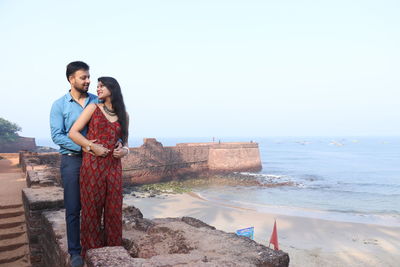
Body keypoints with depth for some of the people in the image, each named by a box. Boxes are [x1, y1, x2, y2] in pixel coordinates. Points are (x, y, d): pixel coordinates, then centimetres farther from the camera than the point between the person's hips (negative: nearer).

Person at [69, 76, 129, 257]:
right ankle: (92, 252, 18)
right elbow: (73, 132, -1)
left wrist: (124, 150, -2)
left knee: (113, 209, 7)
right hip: (92, 165, -2)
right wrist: (93, 147, -13)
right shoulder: (93, 108, 4)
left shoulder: (123, 115, 11)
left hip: (114, 166, 3)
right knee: (92, 209, 4)